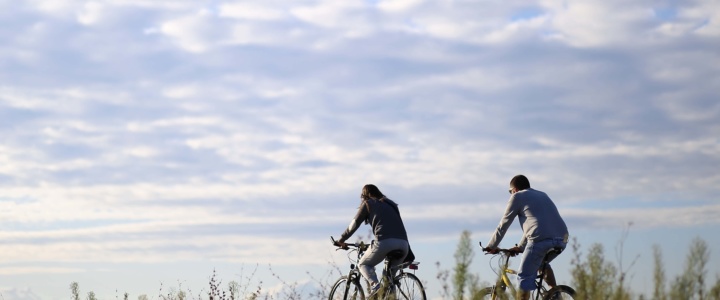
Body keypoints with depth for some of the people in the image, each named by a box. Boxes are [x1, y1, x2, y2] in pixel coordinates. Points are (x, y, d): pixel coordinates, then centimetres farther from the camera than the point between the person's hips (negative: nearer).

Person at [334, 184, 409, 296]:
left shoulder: (367, 204, 16)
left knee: (363, 264, 16)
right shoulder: (391, 204, 32)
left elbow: (354, 224, 16)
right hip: (403, 244, 5)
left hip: (385, 242, -5)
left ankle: (374, 284, -11)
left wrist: (341, 240, 27)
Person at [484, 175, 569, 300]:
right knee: (541, 263, 32)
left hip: (541, 238, -7)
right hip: (562, 239, 7)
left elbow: (503, 224, 13)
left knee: (524, 278, 0)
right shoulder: (542, 195, 32)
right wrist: (520, 246, 43)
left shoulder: (517, 197, 11)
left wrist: (491, 246, 23)